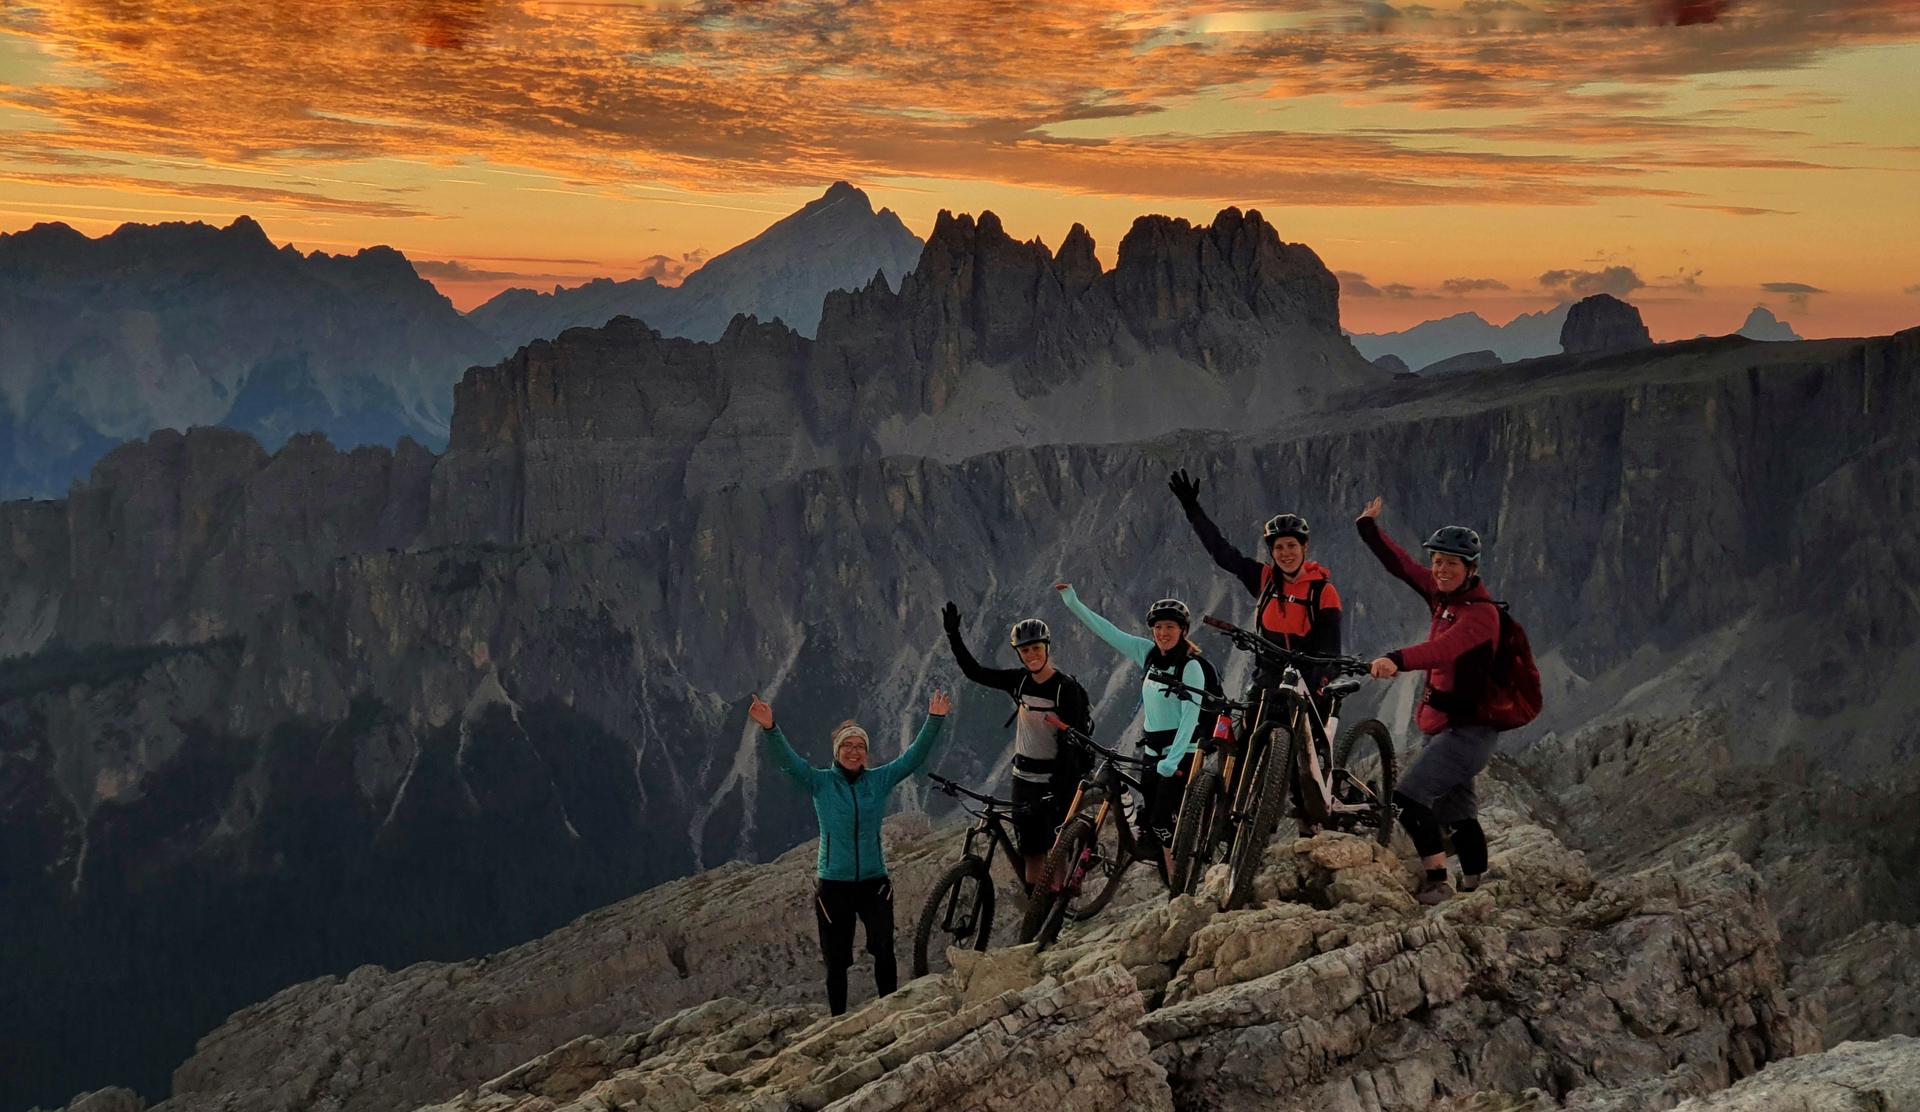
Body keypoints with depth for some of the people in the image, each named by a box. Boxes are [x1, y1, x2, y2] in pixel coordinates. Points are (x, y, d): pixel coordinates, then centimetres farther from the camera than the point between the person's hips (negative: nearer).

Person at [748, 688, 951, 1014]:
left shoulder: (879, 780, 4)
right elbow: (787, 760, -13)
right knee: (836, 962, 5)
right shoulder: (820, 783, 0)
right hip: (834, 885, 0)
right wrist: (769, 729, -31)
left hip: (874, 881, 0)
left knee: (884, 951, -16)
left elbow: (915, 755, -2)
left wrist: (934, 720, -14)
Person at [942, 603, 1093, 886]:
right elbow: (974, 672, 4)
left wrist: (1060, 790, -23)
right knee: (1031, 852, 9)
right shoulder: (1020, 681, 2)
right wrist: (953, 635, -7)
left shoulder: (1067, 688, -15)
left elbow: (1068, 743, -18)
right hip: (1024, 778, 6)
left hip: (1056, 780, -6)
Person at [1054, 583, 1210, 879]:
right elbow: (1109, 632, 11)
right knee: (1148, 822, 3)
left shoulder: (1191, 666, -10)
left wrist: (1173, 760, -25)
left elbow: (1190, 716, -17)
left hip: (1180, 754, -7)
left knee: (1162, 822, -14)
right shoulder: (1148, 654, 8)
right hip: (1153, 751, 7)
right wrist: (1073, 603, 9)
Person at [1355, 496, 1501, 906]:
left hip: (1469, 727, -9)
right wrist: (1368, 525, 6)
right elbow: (1399, 565, 13)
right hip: (1444, 725, 9)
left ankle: (1436, 882, -13)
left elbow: (1443, 648, -38)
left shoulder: (1481, 612, -19)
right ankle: (1475, 888, 25)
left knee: (1409, 796, -18)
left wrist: (1397, 660, -53)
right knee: (1457, 814, 15)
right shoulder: (1443, 597, 5)